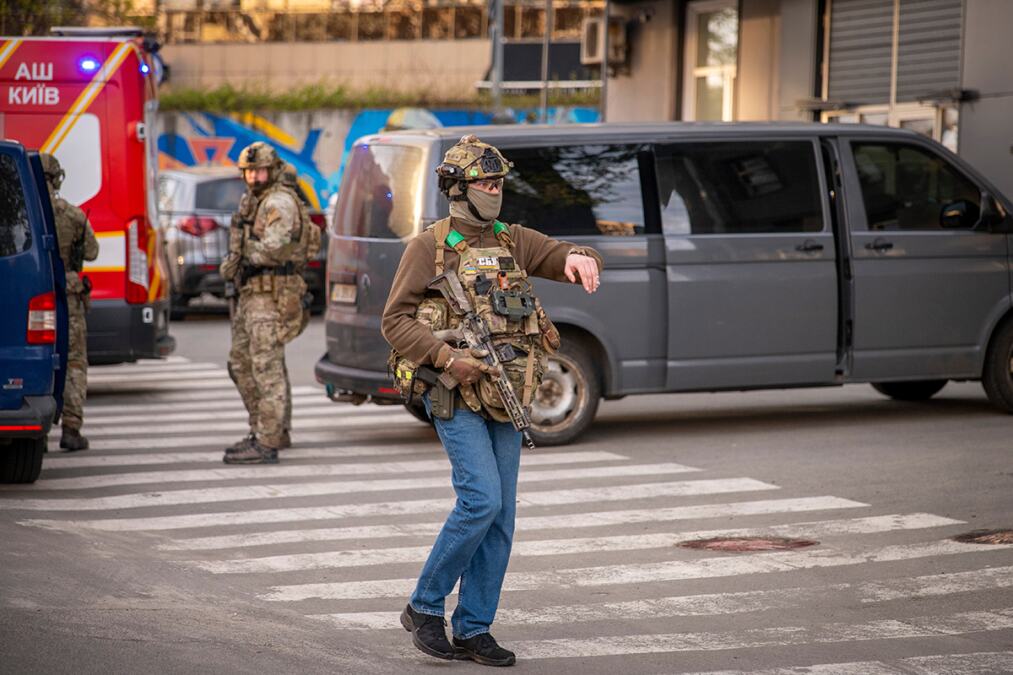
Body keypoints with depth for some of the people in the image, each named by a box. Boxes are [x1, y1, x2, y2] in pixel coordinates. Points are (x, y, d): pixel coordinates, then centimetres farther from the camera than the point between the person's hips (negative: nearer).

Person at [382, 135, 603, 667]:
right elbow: (395, 320, -6)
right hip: (455, 399, -6)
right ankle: (424, 607, -1)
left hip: (503, 401, 6)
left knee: (500, 518, 5)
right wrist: (447, 357, -19)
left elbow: (565, 256, 0)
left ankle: (472, 630, 13)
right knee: (481, 502, -18)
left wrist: (579, 259, -25)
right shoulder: (430, 247, -4)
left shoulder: (514, 241, 11)